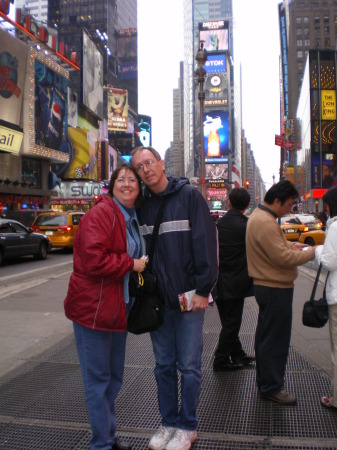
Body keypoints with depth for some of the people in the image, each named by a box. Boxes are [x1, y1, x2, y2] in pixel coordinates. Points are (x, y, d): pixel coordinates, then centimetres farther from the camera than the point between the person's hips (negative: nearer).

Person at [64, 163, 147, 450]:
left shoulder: (133, 219, 14)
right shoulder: (100, 214, -15)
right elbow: (93, 260, -26)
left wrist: (139, 266, 9)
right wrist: (131, 264, -18)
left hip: (118, 308, 9)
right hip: (93, 308, -9)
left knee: (114, 377, 20)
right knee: (98, 379, 4)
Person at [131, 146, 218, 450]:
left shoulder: (189, 196, -7)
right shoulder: (142, 204, 7)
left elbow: (207, 242, -11)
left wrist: (203, 290, -14)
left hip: (189, 297, -4)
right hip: (157, 298, 4)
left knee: (189, 366, 7)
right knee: (163, 365, 15)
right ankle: (169, 422, 32)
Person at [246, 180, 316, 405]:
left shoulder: (260, 216, 12)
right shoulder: (266, 223, -23)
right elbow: (283, 258, -24)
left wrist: (289, 245, 7)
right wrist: (310, 253, -12)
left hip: (267, 286, 11)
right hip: (275, 288, -11)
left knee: (266, 336, 19)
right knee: (275, 340, -1)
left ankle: (265, 382, 32)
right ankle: (272, 388, 11)